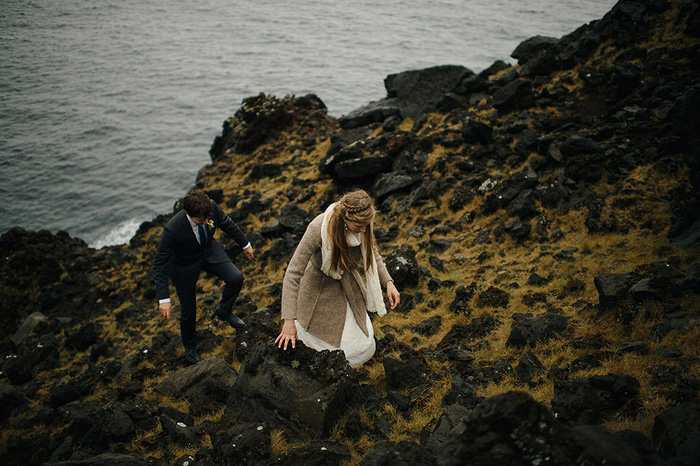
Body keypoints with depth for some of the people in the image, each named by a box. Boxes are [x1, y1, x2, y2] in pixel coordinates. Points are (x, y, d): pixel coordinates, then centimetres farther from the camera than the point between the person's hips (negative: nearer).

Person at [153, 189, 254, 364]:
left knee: (236, 278, -16)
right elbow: (159, 263, -31)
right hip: (185, 264, -4)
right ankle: (189, 345, 41)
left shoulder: (211, 206, -29)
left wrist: (245, 244, 7)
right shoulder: (173, 229, -40)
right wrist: (163, 299, -33)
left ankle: (224, 312, 16)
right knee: (188, 309, 10)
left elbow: (226, 223, -6)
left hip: (209, 251, 4)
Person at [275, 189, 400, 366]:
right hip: (318, 288, -4)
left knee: (364, 350, 11)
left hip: (348, 287, 4)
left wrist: (388, 282, -12)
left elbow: (372, 253, 1)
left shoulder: (362, 224, -21)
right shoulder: (318, 229, -37)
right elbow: (293, 274, -33)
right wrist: (289, 321, -36)